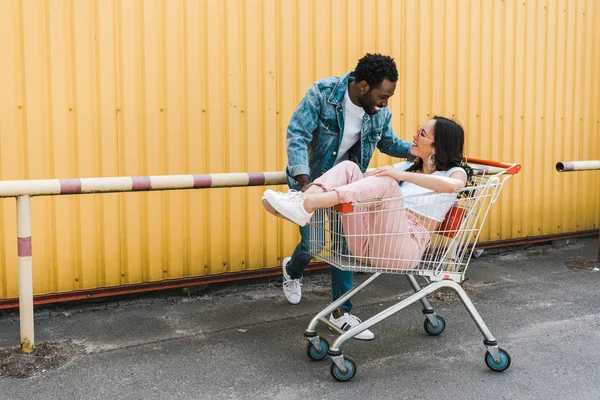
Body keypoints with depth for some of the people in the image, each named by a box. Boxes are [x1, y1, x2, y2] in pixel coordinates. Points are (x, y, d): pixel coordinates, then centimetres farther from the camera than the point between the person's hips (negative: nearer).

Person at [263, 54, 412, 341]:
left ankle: (341, 312, 16)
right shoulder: (322, 93, -25)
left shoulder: (380, 111, -10)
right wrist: (304, 181, -41)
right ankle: (292, 270, 31)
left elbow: (389, 143, 9)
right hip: (310, 180, -4)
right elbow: (297, 134, -29)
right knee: (312, 244, -7)